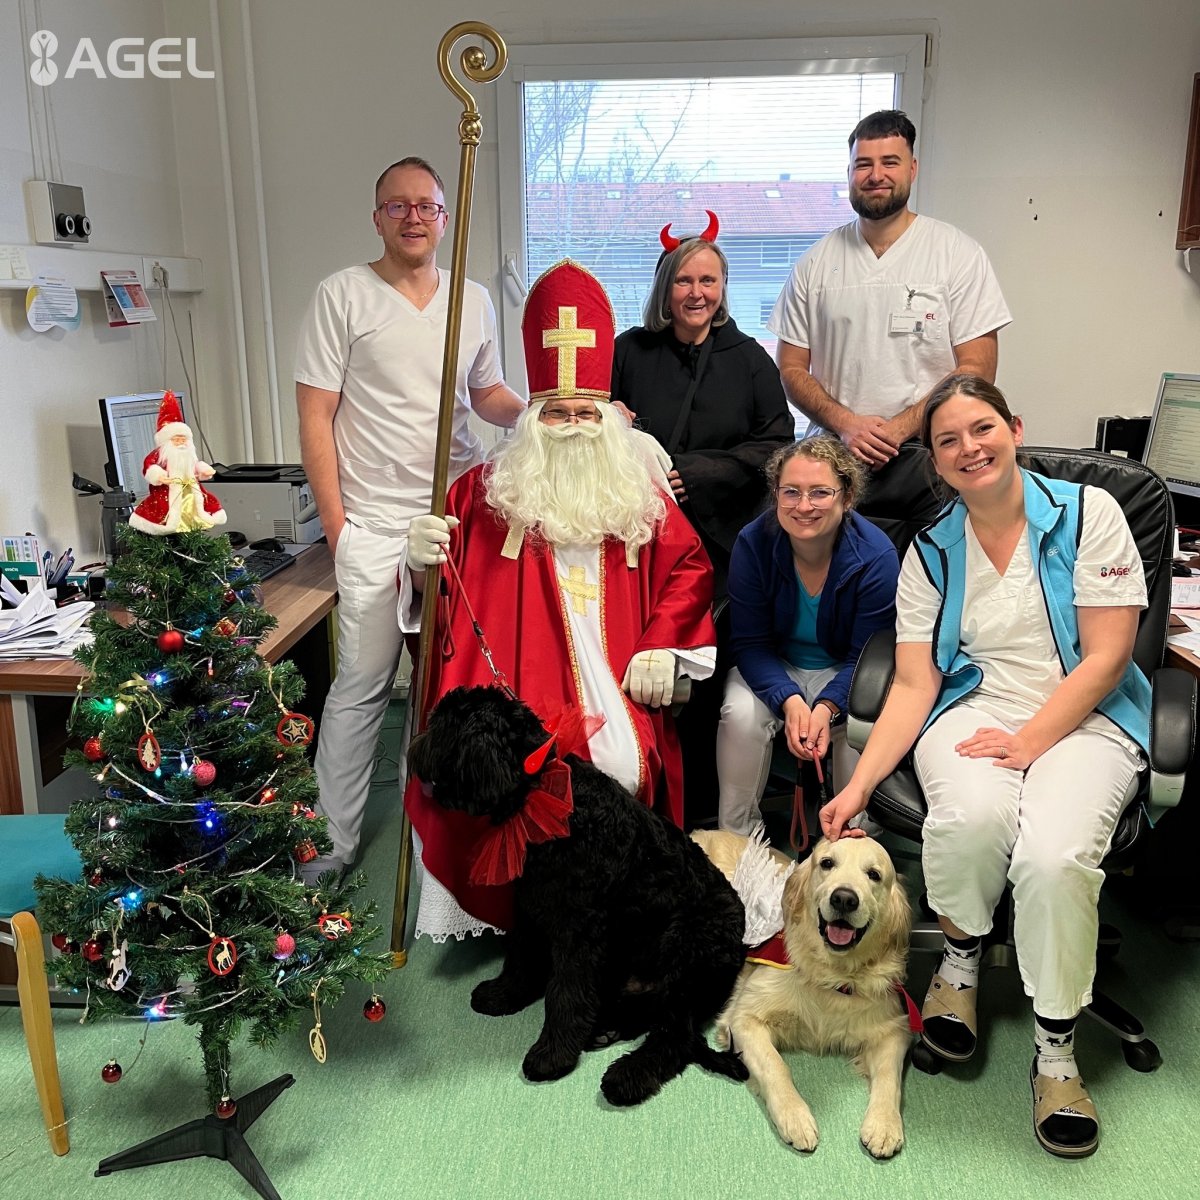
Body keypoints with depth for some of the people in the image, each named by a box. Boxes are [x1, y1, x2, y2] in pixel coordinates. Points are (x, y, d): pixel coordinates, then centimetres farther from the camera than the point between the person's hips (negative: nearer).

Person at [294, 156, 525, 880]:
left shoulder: (474, 301, 12)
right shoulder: (344, 295, -1)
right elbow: (315, 417, -3)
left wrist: (531, 409, -1)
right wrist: (336, 525, -8)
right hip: (375, 523, -4)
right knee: (362, 685, -1)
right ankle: (332, 842, 13)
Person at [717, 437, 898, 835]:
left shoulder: (876, 556, -20)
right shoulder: (753, 543, -17)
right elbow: (750, 643, -13)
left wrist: (827, 707, -34)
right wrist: (789, 700, -30)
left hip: (843, 673, -1)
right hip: (772, 670, 1)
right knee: (741, 714, -29)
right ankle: (735, 839, -7)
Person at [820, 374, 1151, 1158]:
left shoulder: (1087, 512, -1)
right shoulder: (931, 553, 8)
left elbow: (1106, 656, -5)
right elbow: (914, 685, 2)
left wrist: (1030, 741, -16)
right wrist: (860, 784, -11)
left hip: (1084, 716, -1)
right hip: (975, 709, 2)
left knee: (1055, 854, -31)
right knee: (971, 816, -33)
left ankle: (1056, 1048, -5)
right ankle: (961, 959, 1)